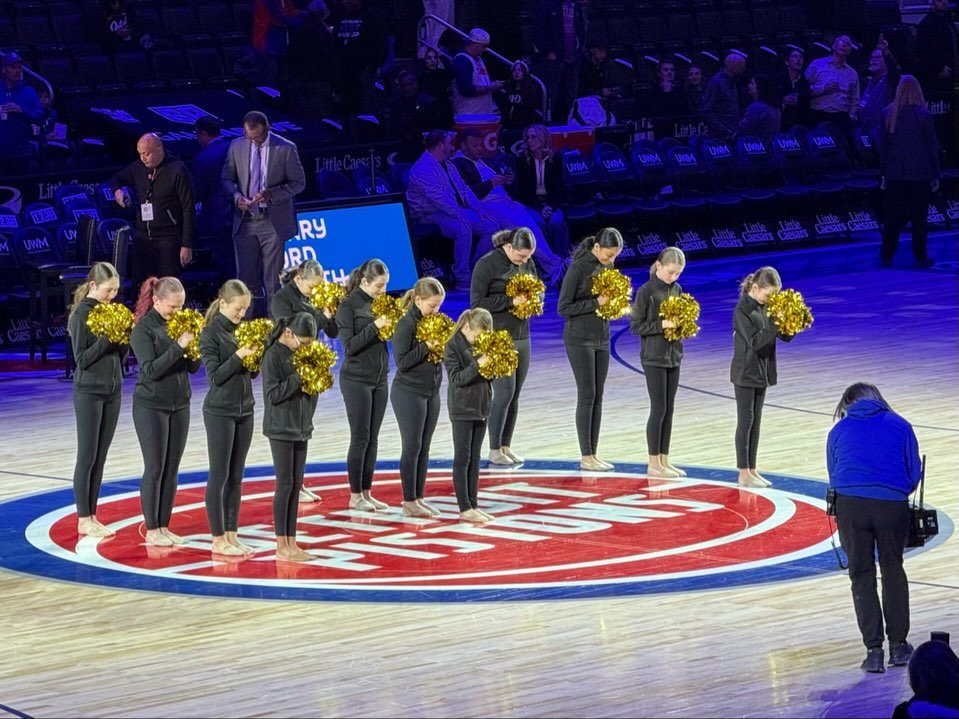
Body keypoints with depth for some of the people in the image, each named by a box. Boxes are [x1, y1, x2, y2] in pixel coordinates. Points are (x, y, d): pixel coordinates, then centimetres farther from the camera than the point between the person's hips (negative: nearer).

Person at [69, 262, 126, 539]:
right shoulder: (81, 314, -10)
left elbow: (120, 357, 10)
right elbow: (82, 358, -14)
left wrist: (125, 337, -8)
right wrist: (107, 338, -22)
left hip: (112, 391, 6)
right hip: (89, 392, -6)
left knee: (100, 457, 9)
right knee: (87, 457, -2)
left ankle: (92, 516, 14)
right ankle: (84, 519, 3)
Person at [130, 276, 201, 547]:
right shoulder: (143, 329, -11)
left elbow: (193, 367, 6)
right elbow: (150, 370, -19)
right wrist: (178, 346, -24)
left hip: (179, 405, 5)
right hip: (151, 406, -5)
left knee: (172, 469, 7)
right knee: (155, 468, -2)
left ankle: (164, 527, 15)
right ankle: (151, 531, 6)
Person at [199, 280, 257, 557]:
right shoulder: (211, 334, -9)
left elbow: (251, 373, 10)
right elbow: (215, 376, -15)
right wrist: (238, 356, -23)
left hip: (244, 410, 6)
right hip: (220, 412, -6)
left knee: (236, 476, 9)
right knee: (219, 475, -2)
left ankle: (231, 535, 15)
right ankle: (218, 539, 3)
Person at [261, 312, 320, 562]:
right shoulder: (273, 355, -12)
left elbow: (311, 389, 13)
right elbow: (272, 395, -17)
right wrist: (298, 378, -21)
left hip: (301, 428, 7)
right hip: (280, 429, -7)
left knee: (296, 485, 7)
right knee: (285, 485, -5)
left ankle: (291, 542, 11)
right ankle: (281, 547, 0)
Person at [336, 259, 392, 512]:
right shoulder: (349, 306, -9)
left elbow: (385, 337, 12)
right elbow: (349, 345, -16)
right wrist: (375, 326, -22)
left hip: (379, 378, 6)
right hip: (356, 380, -6)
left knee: (373, 439, 8)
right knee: (360, 438, -3)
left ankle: (367, 492, 15)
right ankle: (355, 495, 5)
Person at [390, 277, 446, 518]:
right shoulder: (406, 324, -14)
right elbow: (402, 361, -19)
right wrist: (426, 347, -23)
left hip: (432, 392, 7)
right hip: (409, 392, -7)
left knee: (424, 447, 10)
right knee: (412, 446, -2)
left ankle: (419, 498, 17)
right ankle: (409, 501, 4)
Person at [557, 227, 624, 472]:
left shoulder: (607, 266, 5)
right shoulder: (578, 268, -15)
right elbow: (563, 307, -15)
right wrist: (596, 303, -21)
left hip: (602, 339, 7)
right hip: (580, 339, -7)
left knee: (598, 397, 7)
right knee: (587, 396, -5)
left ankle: (593, 454, 12)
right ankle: (586, 457, 0)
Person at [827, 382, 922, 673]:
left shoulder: (839, 430, 19)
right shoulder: (900, 426, 16)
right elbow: (914, 474, 16)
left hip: (850, 504, 0)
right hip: (893, 506, 0)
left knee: (862, 577, 10)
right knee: (893, 572, 18)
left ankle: (874, 649, 5)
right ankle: (898, 645, 22)